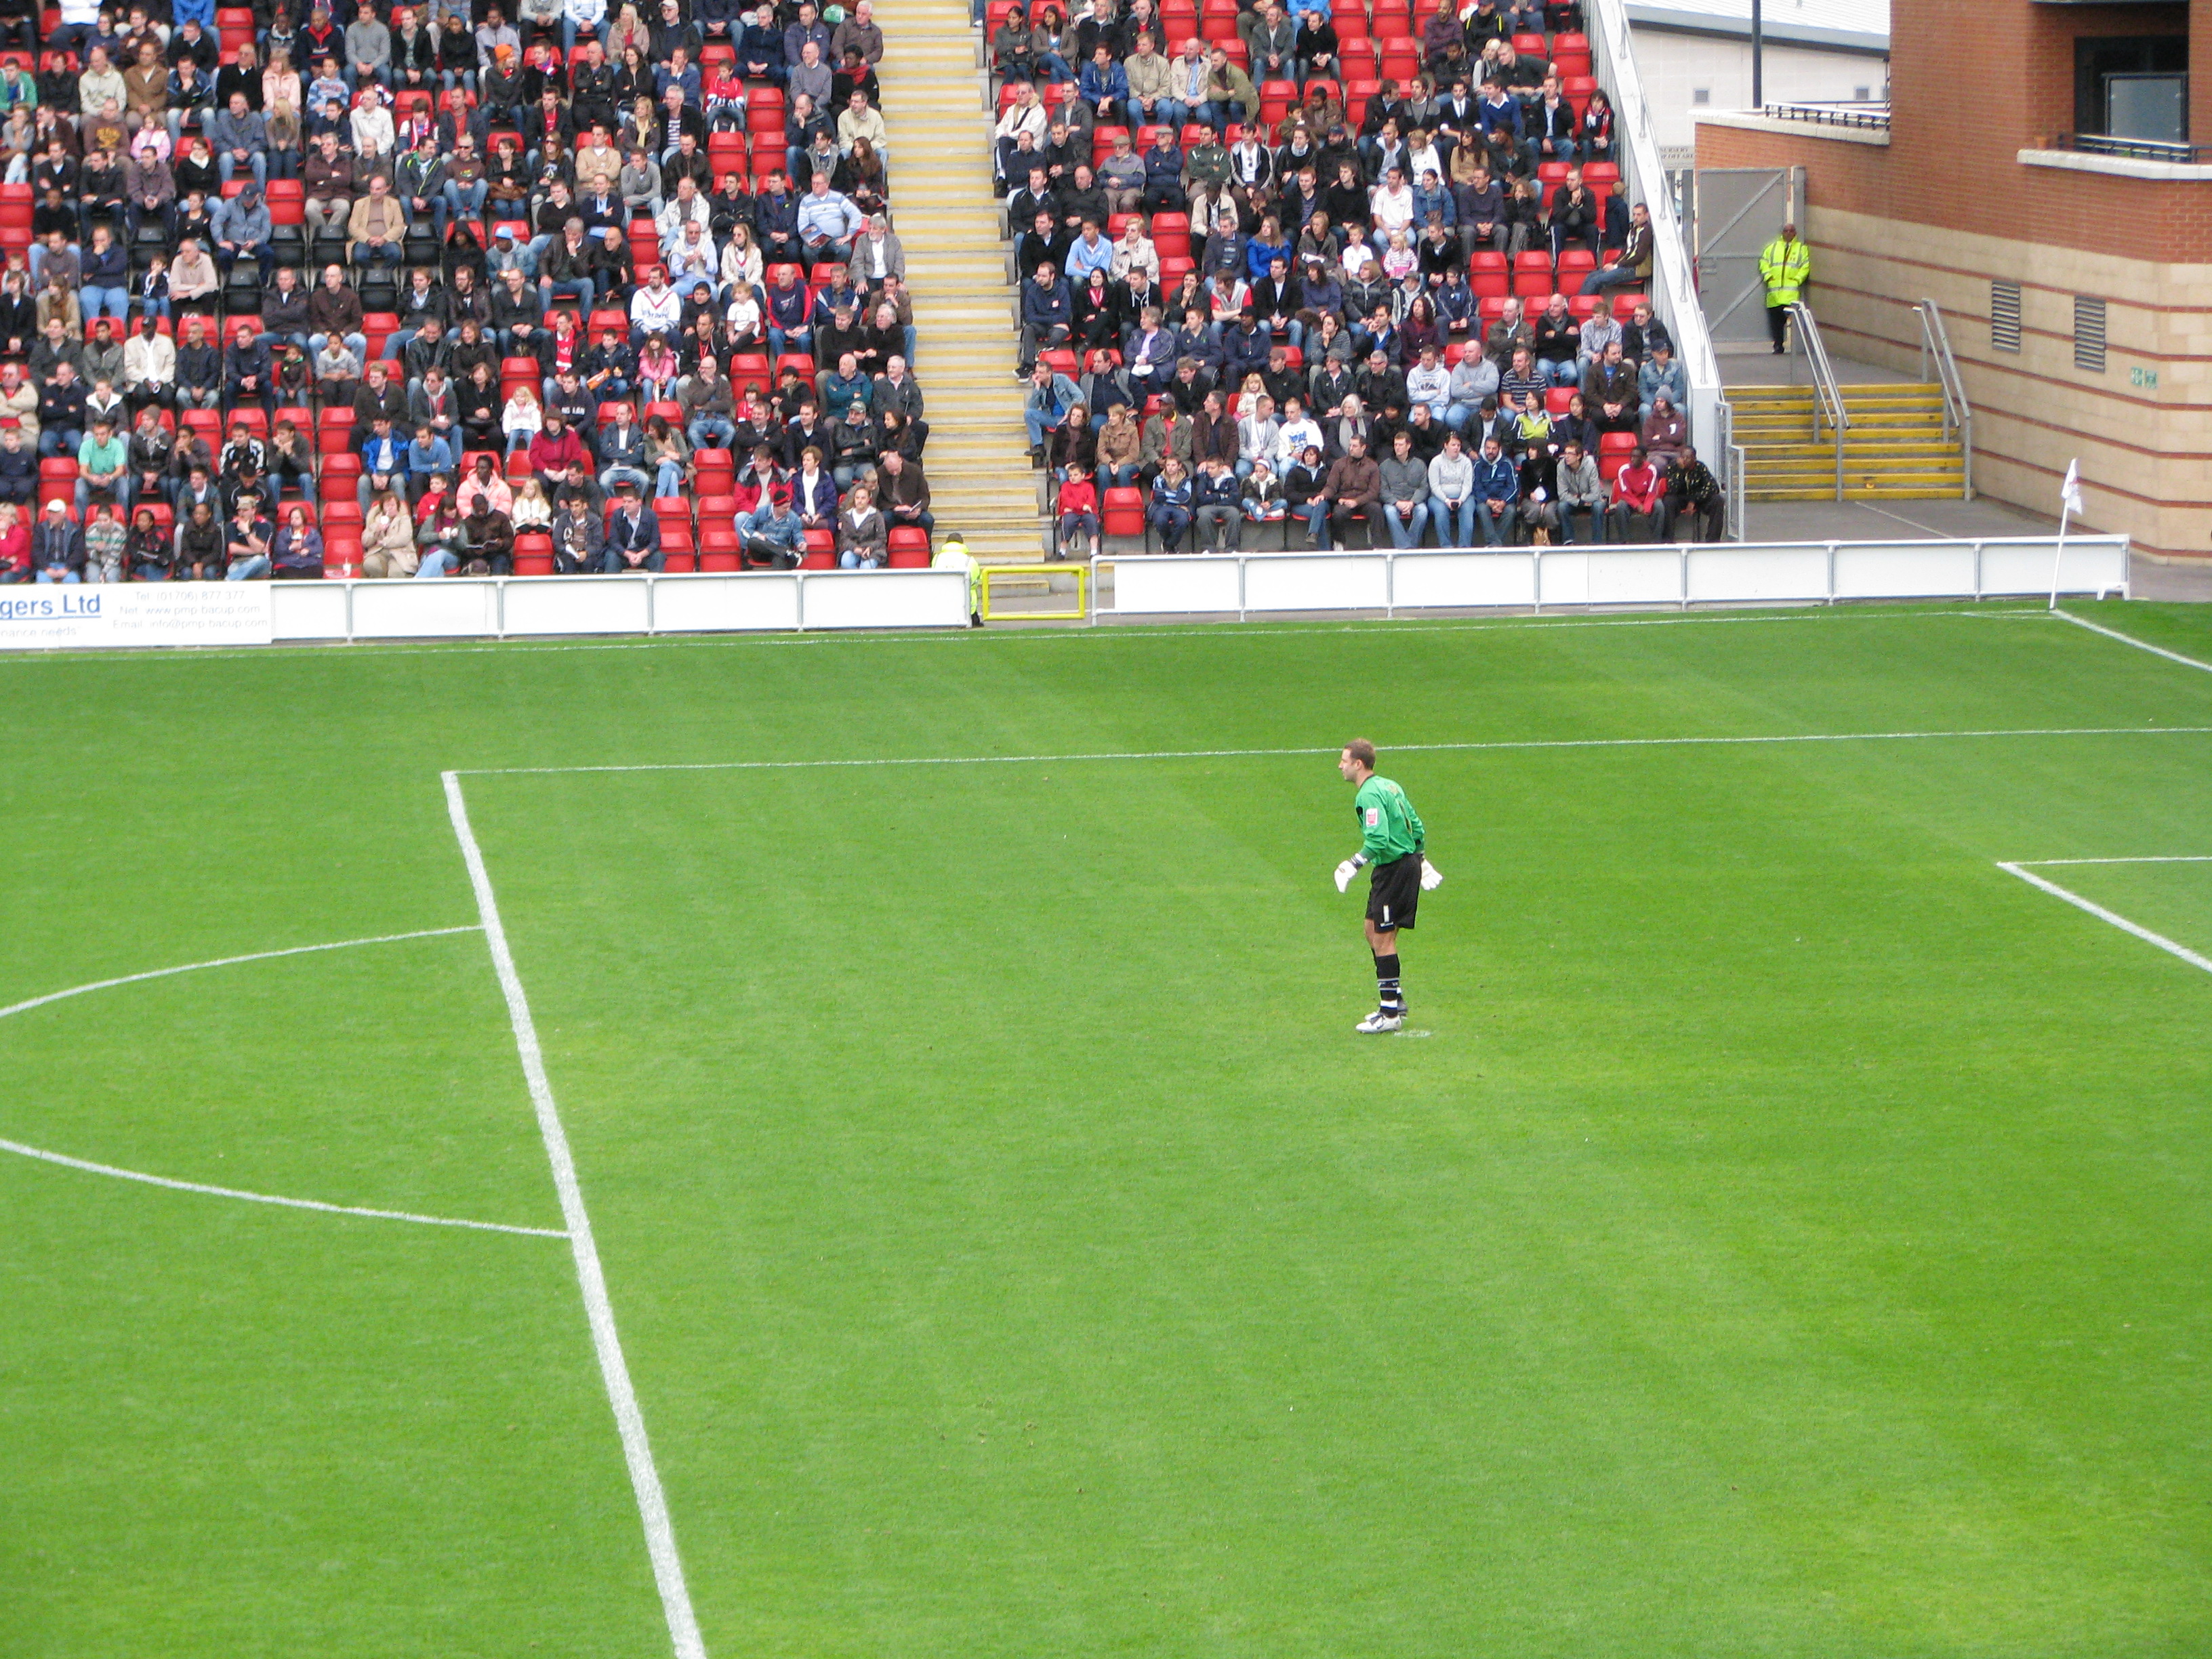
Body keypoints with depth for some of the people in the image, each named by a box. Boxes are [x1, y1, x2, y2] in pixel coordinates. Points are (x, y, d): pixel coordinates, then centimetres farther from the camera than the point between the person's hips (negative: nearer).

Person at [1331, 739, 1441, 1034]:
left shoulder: (1370, 795, -18)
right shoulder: (1389, 786, 13)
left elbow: (1378, 840, -28)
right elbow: (1415, 825, 19)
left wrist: (1355, 864, -22)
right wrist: (1421, 859, 28)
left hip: (1394, 871, -10)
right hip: (1409, 863, 10)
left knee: (1383, 938, -5)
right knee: (1374, 932, 18)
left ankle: (1390, 1014, -1)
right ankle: (1395, 1001, 24)